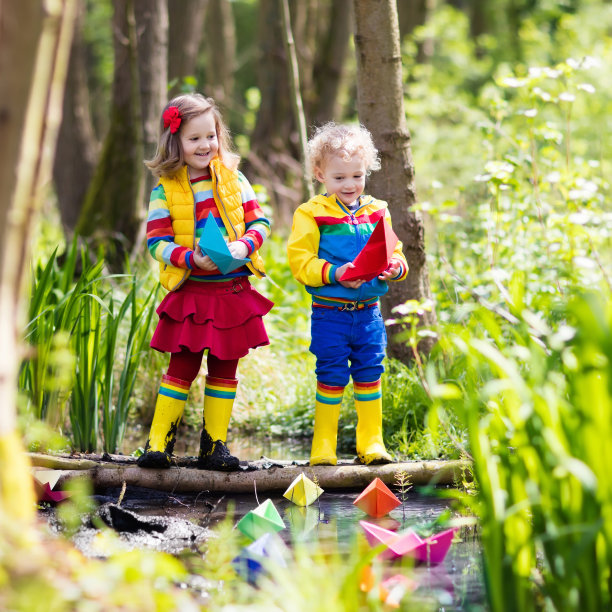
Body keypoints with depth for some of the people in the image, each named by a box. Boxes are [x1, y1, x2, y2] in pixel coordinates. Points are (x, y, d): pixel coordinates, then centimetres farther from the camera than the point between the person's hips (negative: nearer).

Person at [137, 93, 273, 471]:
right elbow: (157, 241, -6)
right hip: (191, 294, -2)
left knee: (225, 368, 8)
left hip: (233, 291, 2)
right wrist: (191, 258, -22)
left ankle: (215, 443, 17)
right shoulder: (165, 189, -3)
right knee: (182, 367, -2)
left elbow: (259, 221, 4)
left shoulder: (233, 178, 3)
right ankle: (159, 442, 6)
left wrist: (245, 244, -17)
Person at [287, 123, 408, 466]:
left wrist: (395, 267, -12)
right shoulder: (311, 214, -4)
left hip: (368, 311, 3)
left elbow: (394, 254, 12)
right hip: (330, 312, -3)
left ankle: (371, 443, 17)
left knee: (369, 374, 7)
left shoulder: (377, 212, 9)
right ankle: (324, 447, 9)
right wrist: (334, 273, -24)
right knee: (331, 378, 0)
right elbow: (300, 261, -10)